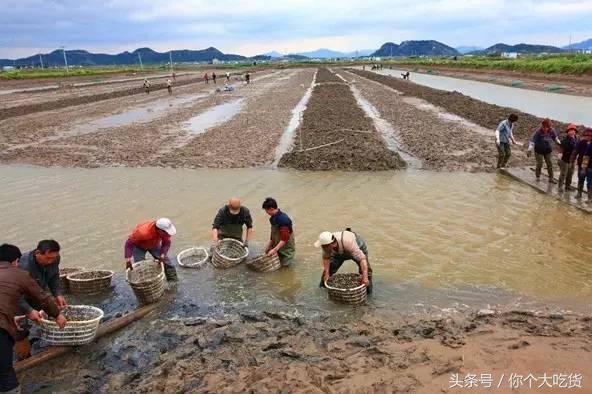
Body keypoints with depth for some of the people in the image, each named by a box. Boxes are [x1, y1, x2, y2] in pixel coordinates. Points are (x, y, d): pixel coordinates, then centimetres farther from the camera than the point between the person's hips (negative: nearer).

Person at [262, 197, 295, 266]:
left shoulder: (283, 220, -28)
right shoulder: (273, 218, -1)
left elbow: (284, 239, -29)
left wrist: (275, 250, -32)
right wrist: (269, 245, 6)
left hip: (286, 247, -8)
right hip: (276, 245, 8)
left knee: (283, 264, -6)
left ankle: (289, 255, 18)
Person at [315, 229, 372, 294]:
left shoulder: (348, 243, -47)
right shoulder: (326, 243, -32)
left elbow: (362, 259, -48)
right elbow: (326, 258, -13)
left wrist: (365, 277, -55)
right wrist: (327, 274, -18)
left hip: (358, 248, -4)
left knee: (365, 269, -19)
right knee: (329, 266, -5)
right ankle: (323, 285, 20)